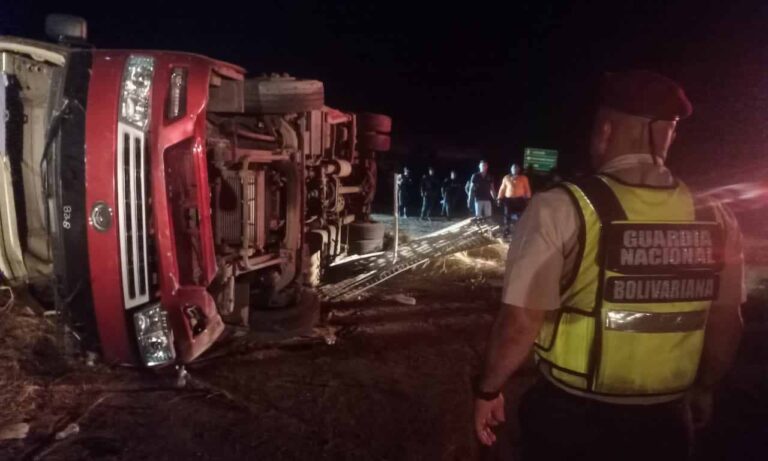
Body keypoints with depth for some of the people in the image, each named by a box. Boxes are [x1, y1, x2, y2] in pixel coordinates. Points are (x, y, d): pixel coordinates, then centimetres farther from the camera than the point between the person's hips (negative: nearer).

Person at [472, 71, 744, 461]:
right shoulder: (715, 220, -5)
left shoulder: (561, 210, -19)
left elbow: (520, 323, -19)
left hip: (571, 417, -3)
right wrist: (702, 389, 24)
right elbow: (726, 324, 6)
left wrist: (488, 388, -2)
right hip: (664, 422, 4)